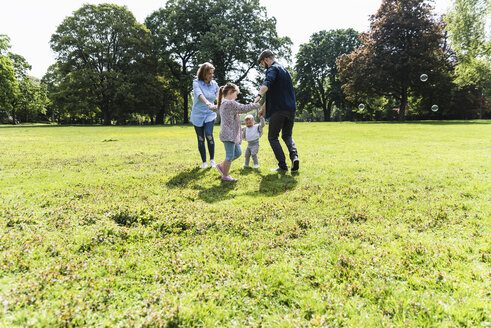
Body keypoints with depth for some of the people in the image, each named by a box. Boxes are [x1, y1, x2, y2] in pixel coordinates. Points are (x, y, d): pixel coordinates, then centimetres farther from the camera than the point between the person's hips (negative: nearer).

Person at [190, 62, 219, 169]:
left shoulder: (214, 84, 3)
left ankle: (212, 159, -3)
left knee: (209, 135, -20)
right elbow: (199, 94, -26)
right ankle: (204, 162, 16)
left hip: (210, 114, 1)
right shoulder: (196, 83, -6)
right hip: (198, 115, 0)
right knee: (200, 139, 2)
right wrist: (206, 102, -44)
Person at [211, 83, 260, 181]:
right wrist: (257, 104, -4)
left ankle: (221, 166, 25)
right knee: (230, 155, -3)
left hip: (232, 135, 11)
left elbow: (216, 107, 37)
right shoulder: (231, 103, -14)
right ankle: (225, 176, 7)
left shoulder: (222, 103, 17)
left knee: (238, 152, 16)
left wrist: (210, 106, 60)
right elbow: (244, 108, -13)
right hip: (228, 134, -11)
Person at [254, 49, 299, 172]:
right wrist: (263, 108, 34)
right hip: (291, 108, 8)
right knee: (287, 136, 20)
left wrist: (259, 95, -46)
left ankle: (282, 165, -1)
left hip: (279, 109, -8)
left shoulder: (273, 69, -4)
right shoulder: (284, 69, 24)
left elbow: (267, 82, -29)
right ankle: (294, 156, -7)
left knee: (273, 137, 4)